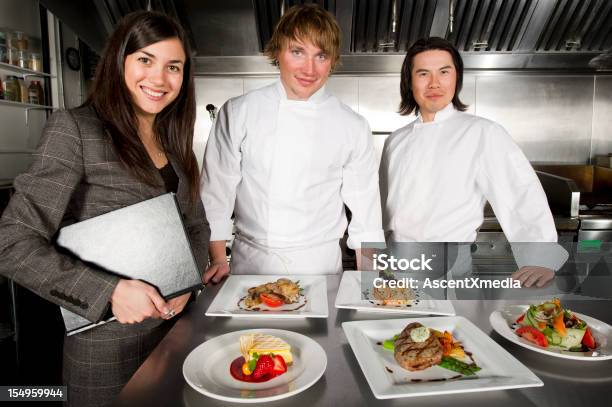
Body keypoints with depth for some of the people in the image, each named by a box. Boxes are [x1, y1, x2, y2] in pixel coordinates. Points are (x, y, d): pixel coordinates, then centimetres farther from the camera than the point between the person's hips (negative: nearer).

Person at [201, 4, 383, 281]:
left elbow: (365, 212, 1)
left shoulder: (353, 128, -3)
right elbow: (217, 189, 0)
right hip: (250, 263, 0)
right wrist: (218, 261, -1)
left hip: (320, 266, 1)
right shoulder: (238, 113, -5)